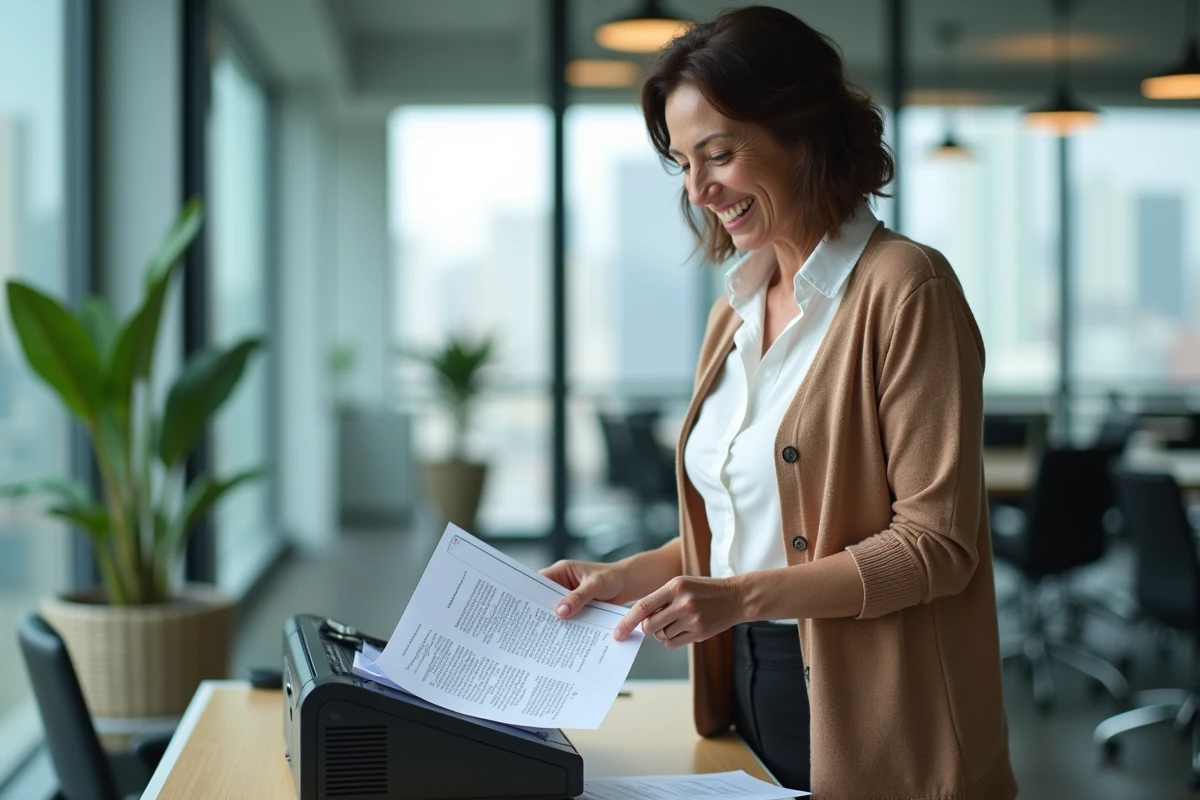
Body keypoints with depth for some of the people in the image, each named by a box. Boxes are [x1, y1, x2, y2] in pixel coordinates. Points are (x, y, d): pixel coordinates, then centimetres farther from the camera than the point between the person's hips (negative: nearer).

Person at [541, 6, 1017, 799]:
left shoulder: (903, 288, -13)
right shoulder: (738, 310, 10)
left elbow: (937, 543, -17)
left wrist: (743, 596, -24)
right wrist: (626, 577, 3)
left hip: (866, 722, -6)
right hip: (750, 694, 7)